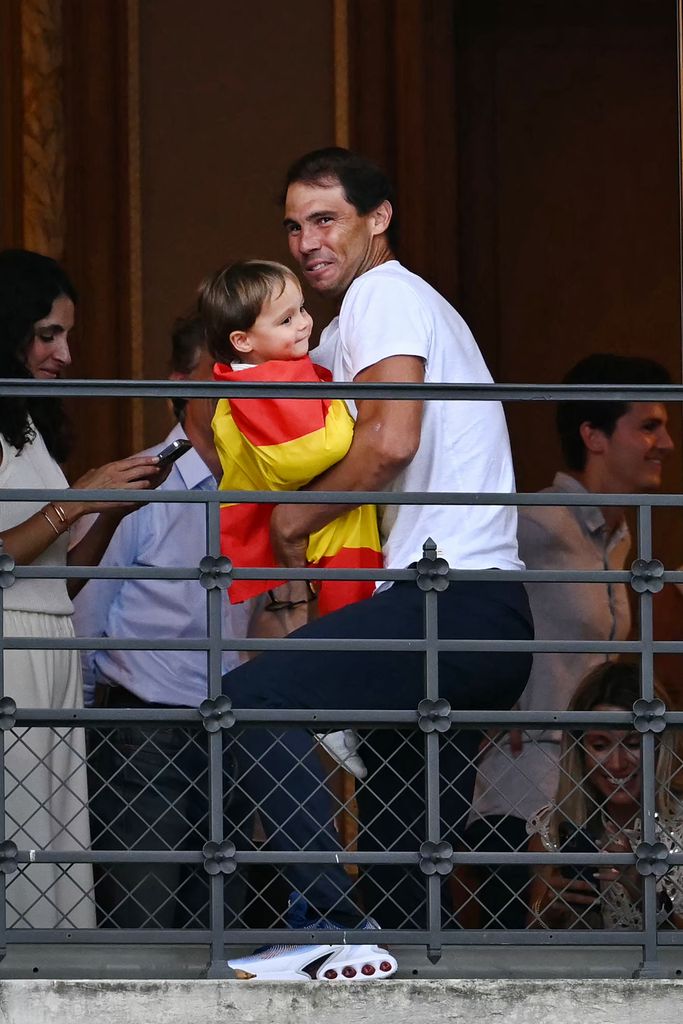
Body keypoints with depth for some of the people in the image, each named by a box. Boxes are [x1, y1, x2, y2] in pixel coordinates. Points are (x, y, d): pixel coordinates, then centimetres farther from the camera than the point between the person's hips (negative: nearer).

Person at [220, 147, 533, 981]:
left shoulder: (383, 295, -4)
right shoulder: (408, 304, 28)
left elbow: (390, 439, -19)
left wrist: (297, 518, -6)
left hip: (453, 595, -11)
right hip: (487, 616, 11)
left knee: (253, 697, -23)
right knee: (402, 845, 12)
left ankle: (336, 927, -27)